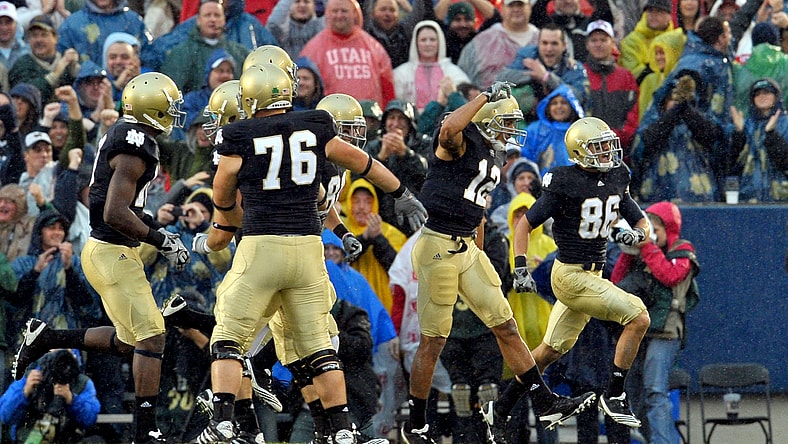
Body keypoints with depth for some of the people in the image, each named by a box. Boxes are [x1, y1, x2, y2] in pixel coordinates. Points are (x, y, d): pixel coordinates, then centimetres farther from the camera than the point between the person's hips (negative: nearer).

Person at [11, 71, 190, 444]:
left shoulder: (122, 135, 12)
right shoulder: (135, 148, -20)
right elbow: (115, 214, -25)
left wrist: (157, 228, 16)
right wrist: (162, 241, -16)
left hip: (110, 250, 10)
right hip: (112, 254, -10)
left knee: (128, 341, 18)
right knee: (151, 337, -10)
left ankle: (45, 337, 26)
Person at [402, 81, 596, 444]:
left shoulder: (493, 156, 15)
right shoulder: (460, 143, -12)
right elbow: (449, 129, -39)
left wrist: (478, 255, 27)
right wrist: (486, 97, -27)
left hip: (467, 249, 8)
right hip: (437, 247, -8)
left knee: (505, 326, 6)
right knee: (433, 340, -1)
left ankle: (544, 403, 10)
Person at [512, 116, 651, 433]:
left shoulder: (615, 180, 5)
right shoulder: (565, 184, -16)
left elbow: (641, 221, 14)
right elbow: (524, 225, -11)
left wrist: (637, 234, -10)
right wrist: (521, 269, -19)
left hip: (592, 274, 8)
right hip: (571, 276, -8)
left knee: (552, 350, 16)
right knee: (638, 317, -15)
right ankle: (614, 396, -6)